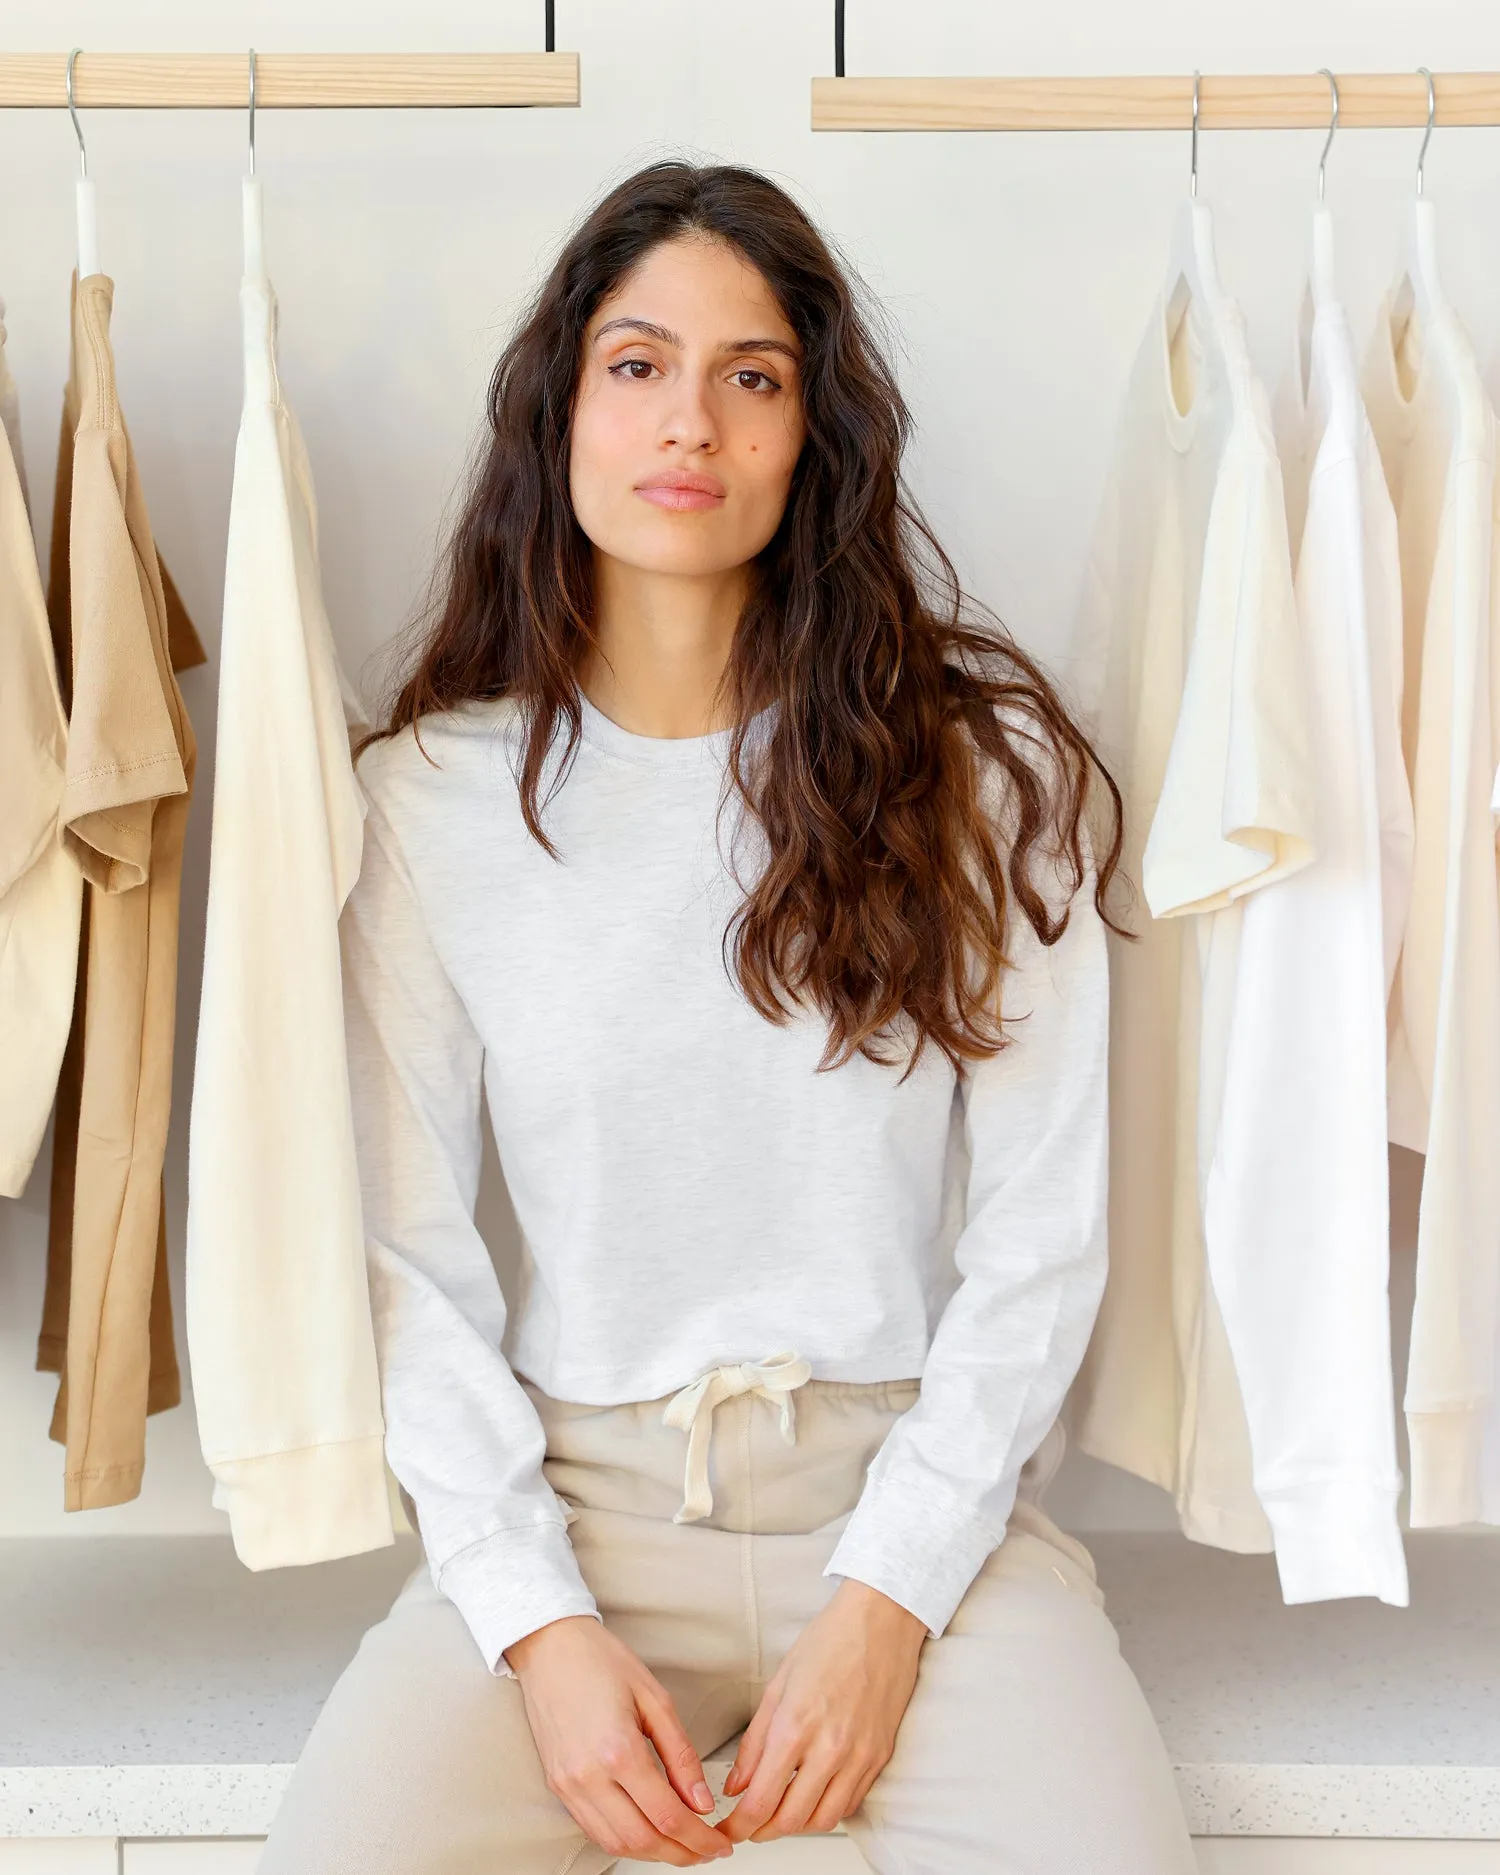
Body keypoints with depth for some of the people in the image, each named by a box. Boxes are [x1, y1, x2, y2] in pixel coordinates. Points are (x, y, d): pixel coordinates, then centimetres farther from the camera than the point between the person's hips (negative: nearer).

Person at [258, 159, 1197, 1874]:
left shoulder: (981, 768, 0)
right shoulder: (431, 799, 2)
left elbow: (1040, 1233, -1)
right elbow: (407, 1255, 1)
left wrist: (889, 1602, -9)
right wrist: (539, 1625, -9)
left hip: (916, 1485, 0)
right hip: (571, 1496, 1)